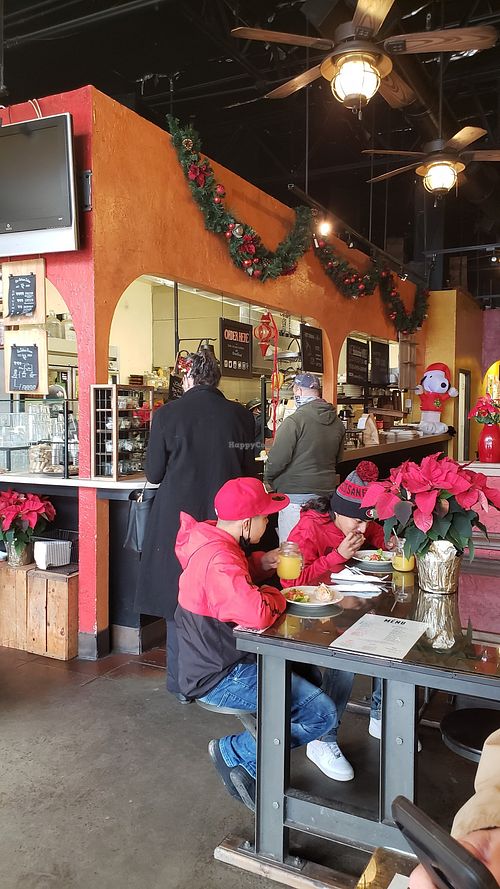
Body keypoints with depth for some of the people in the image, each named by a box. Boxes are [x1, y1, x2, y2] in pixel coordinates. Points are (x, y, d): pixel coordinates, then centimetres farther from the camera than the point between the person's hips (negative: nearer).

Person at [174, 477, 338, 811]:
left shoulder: (210, 538, 3)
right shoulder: (218, 560, -27)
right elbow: (257, 614, -39)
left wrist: (261, 563, 3)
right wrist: (276, 595, -15)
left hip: (216, 657, 10)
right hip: (221, 677, -10)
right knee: (322, 712, -14)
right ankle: (235, 753, 2)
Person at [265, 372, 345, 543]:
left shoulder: (294, 421, -15)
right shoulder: (337, 423, 7)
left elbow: (277, 459, -13)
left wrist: (268, 478, 6)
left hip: (296, 496, -7)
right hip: (326, 491, 7)